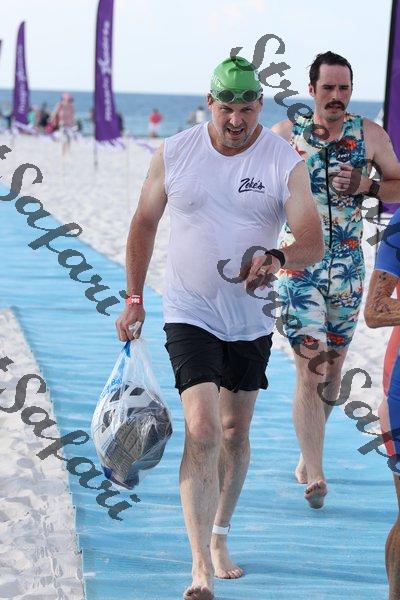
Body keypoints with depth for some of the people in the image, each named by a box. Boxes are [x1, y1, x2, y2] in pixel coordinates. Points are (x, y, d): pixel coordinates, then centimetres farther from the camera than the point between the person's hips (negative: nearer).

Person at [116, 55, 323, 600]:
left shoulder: (286, 163, -8)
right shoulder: (174, 154, -5)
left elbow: (313, 242, -13)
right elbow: (144, 223, 8)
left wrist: (277, 259, -35)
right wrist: (134, 299, 8)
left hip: (252, 320, 2)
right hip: (190, 314, -2)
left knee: (235, 432, 14)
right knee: (202, 431, -15)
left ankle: (219, 538, 35)